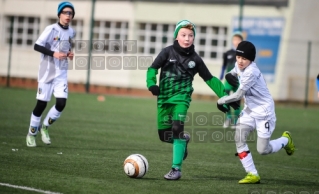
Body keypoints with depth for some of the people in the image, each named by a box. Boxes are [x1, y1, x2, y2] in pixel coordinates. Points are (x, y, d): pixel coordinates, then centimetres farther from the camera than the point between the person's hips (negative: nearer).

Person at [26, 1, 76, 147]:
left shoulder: (71, 32, 7)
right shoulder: (51, 29, -12)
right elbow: (37, 46, -17)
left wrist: (70, 54, 3)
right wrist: (54, 53, -27)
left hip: (61, 73, 5)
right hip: (47, 72, -5)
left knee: (61, 103, -10)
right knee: (41, 104, -1)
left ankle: (45, 127, 14)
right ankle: (32, 133, 17)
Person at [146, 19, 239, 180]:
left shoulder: (194, 58, 3)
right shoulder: (168, 52, 0)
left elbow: (209, 79, 10)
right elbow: (153, 68, -1)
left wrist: (224, 95, 7)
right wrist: (151, 83, -21)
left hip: (181, 97, -2)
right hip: (164, 97, 2)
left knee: (177, 128, -22)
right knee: (164, 134, 3)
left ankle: (176, 168, -16)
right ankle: (183, 140, 39)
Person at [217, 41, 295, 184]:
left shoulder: (251, 72, -26)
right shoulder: (239, 66, 0)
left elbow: (238, 95, -25)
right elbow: (233, 74, 24)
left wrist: (221, 101, -12)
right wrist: (230, 76, -1)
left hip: (264, 112, -8)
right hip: (249, 110, 8)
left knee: (263, 150, -5)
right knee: (239, 138, -10)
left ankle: (285, 139, 27)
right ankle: (252, 175, -5)